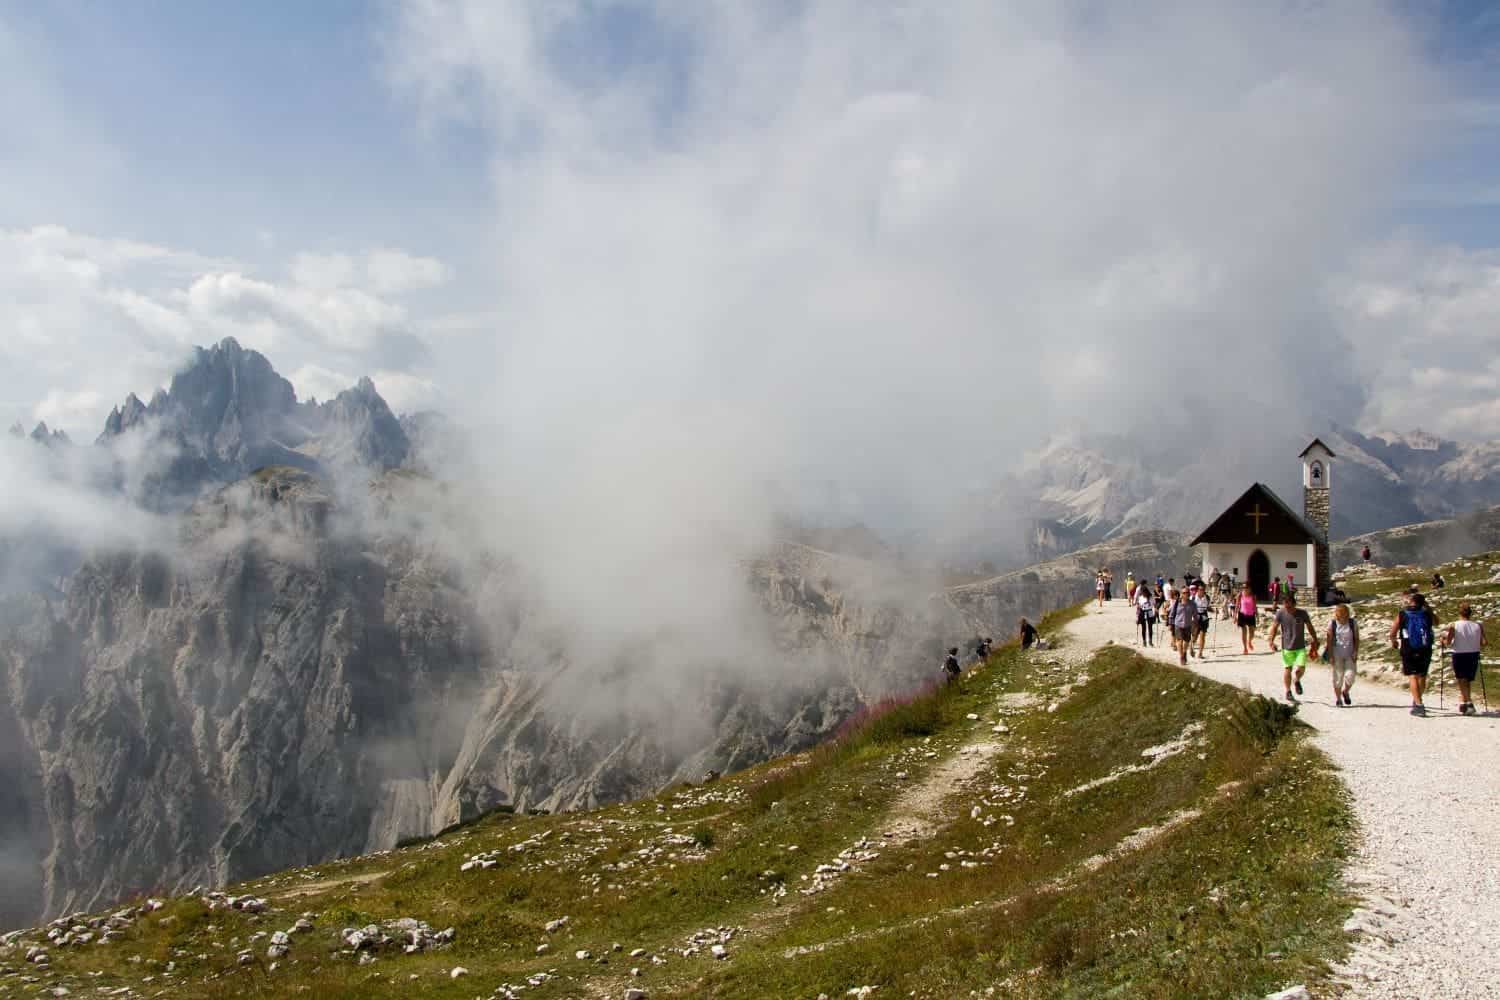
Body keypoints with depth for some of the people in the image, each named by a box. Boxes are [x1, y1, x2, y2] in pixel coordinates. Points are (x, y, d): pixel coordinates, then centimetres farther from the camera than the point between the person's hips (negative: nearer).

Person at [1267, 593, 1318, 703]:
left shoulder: (1302, 613, -6)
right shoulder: (1280, 614, -8)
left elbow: (1310, 629, 4)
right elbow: (1274, 628, -2)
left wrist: (1315, 642, 8)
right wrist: (1271, 642, -12)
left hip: (1300, 647, 0)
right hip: (1287, 647, 0)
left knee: (1301, 668, -9)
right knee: (1287, 669, 5)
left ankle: (1297, 680, 25)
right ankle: (1288, 692, 19)